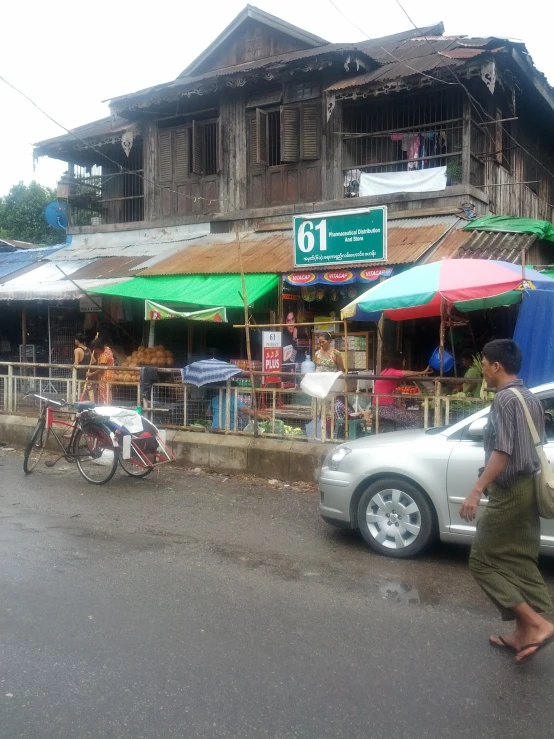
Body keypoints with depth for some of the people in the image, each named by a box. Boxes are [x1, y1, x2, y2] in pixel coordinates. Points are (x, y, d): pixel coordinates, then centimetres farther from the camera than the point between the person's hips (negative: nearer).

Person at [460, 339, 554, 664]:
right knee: (520, 562, 14)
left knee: (484, 560, -1)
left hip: (510, 492, -10)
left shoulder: (505, 398, -16)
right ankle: (525, 632, 18)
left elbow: (502, 452, -24)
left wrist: (476, 491, -24)